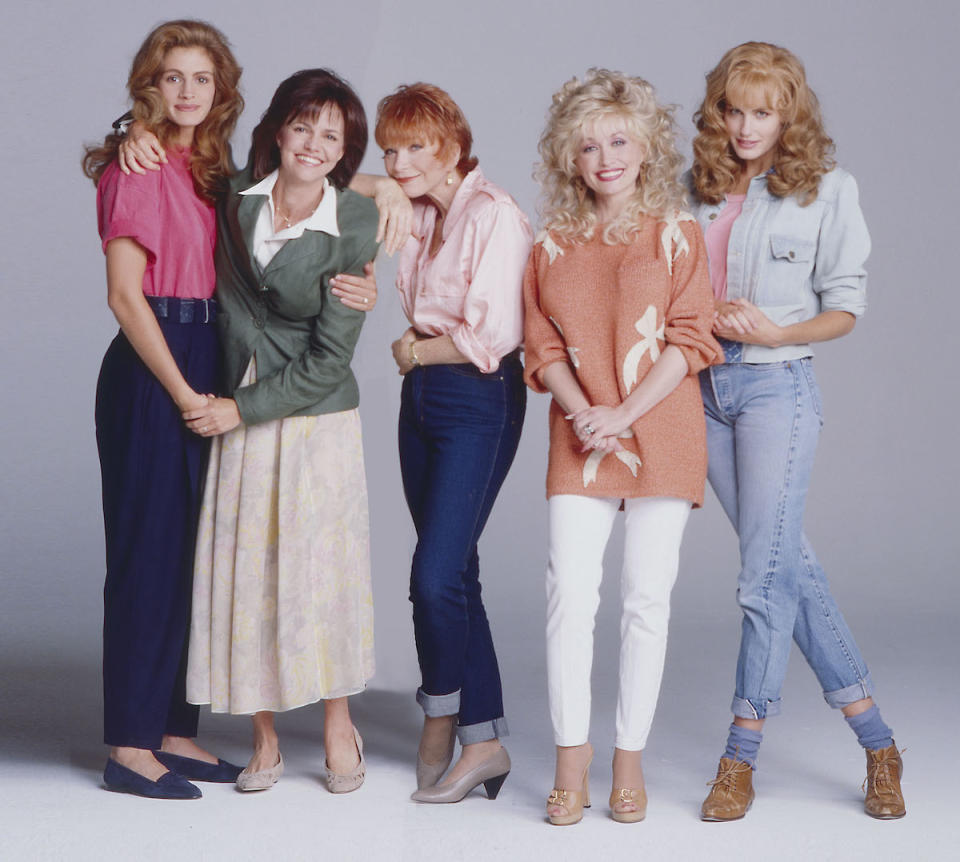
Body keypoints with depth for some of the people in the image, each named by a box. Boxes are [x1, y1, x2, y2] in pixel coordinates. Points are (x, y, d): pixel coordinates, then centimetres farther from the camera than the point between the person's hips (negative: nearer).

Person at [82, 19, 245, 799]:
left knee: (192, 552, 11)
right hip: (150, 371, -8)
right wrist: (181, 391, -13)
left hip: (199, 371, 8)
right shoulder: (138, 166, -9)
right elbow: (124, 295, -14)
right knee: (149, 553, -5)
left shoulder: (205, 170, 15)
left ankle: (173, 730, 19)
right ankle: (129, 746, 2)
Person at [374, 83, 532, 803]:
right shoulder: (419, 216, 11)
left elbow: (491, 337, -18)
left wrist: (414, 351, -5)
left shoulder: (494, 216, -12)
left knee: (436, 574, -12)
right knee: (452, 573, 7)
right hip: (421, 399, 8)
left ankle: (441, 715, 8)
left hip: (478, 401, -8)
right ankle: (485, 738, 14)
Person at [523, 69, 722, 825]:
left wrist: (627, 412, -13)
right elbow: (543, 346, 7)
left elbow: (690, 338, -3)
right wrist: (584, 412, -10)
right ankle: (571, 762, 2)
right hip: (578, 437, 2)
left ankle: (630, 761, 10)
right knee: (570, 594, -7)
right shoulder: (553, 246, 10)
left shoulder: (677, 235, 3)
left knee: (647, 598, 1)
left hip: (661, 433, -1)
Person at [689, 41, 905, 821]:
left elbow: (845, 306, -3)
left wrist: (775, 331, -18)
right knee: (792, 565, 7)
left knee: (767, 573, -8)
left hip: (778, 384, -4)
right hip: (707, 384, 5)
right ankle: (876, 740, 15)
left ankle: (741, 758, 0)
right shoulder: (701, 191, 9)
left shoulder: (827, 190, -2)